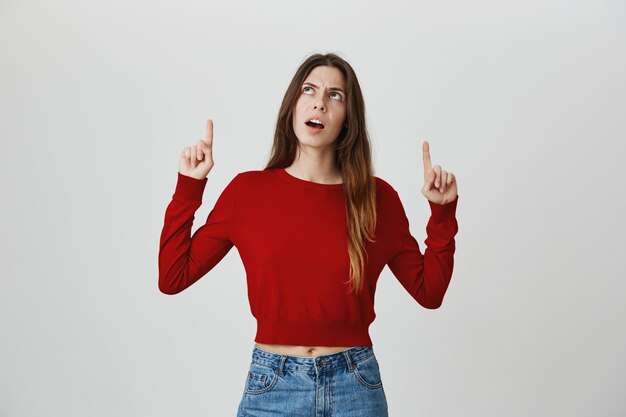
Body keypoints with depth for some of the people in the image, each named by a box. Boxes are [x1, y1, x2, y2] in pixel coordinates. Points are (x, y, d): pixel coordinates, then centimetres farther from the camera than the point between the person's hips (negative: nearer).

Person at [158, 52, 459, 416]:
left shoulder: (377, 198, -1)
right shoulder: (248, 190, -3)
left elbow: (429, 292, 4)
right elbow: (172, 278, -3)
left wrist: (443, 212, -5)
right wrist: (188, 188, -6)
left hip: (355, 386, 1)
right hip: (271, 386, 0)